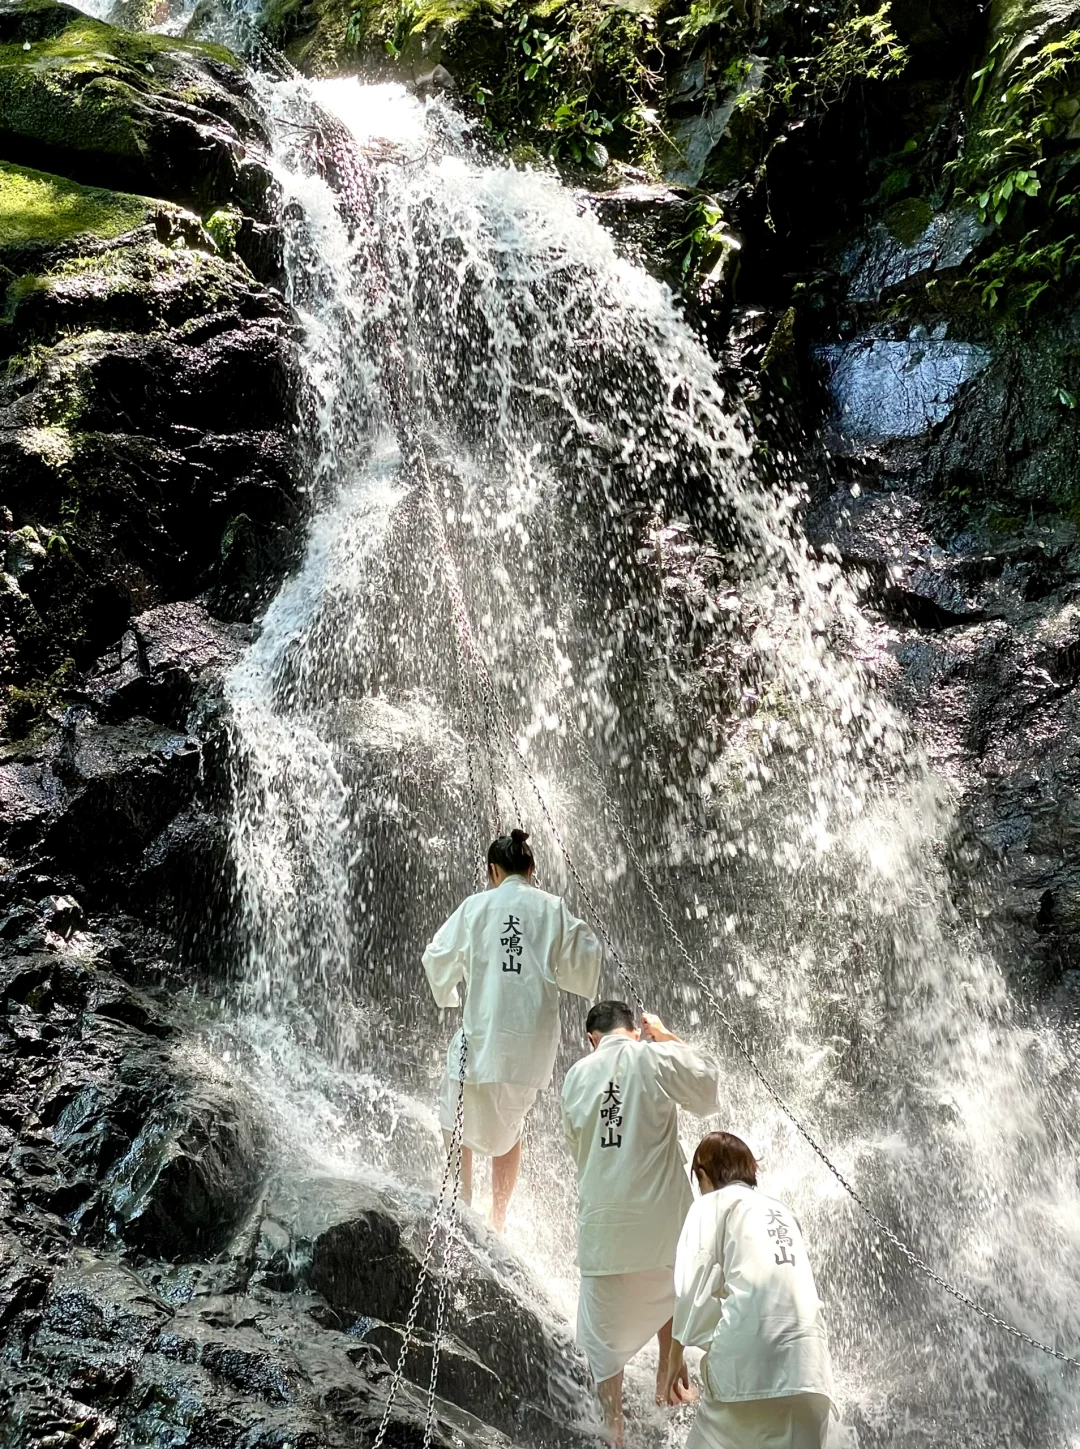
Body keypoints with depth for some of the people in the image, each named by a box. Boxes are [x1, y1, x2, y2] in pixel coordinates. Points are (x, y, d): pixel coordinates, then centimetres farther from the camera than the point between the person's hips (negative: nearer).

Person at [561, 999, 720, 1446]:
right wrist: (667, 1036, 7)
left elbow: (574, 1142, 13)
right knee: (671, 1289, 29)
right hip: (660, 1216, -1)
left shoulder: (577, 1075, 4)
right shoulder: (654, 1058, -7)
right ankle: (668, 1378, 35)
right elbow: (706, 1094, 4)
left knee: (604, 1333, 11)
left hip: (602, 1219, 1)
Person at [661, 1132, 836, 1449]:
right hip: (804, 1358, 5)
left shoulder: (712, 1204, 11)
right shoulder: (781, 1211, 28)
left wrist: (675, 1356, 8)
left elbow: (694, 1286, 0)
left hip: (749, 1348, -5)